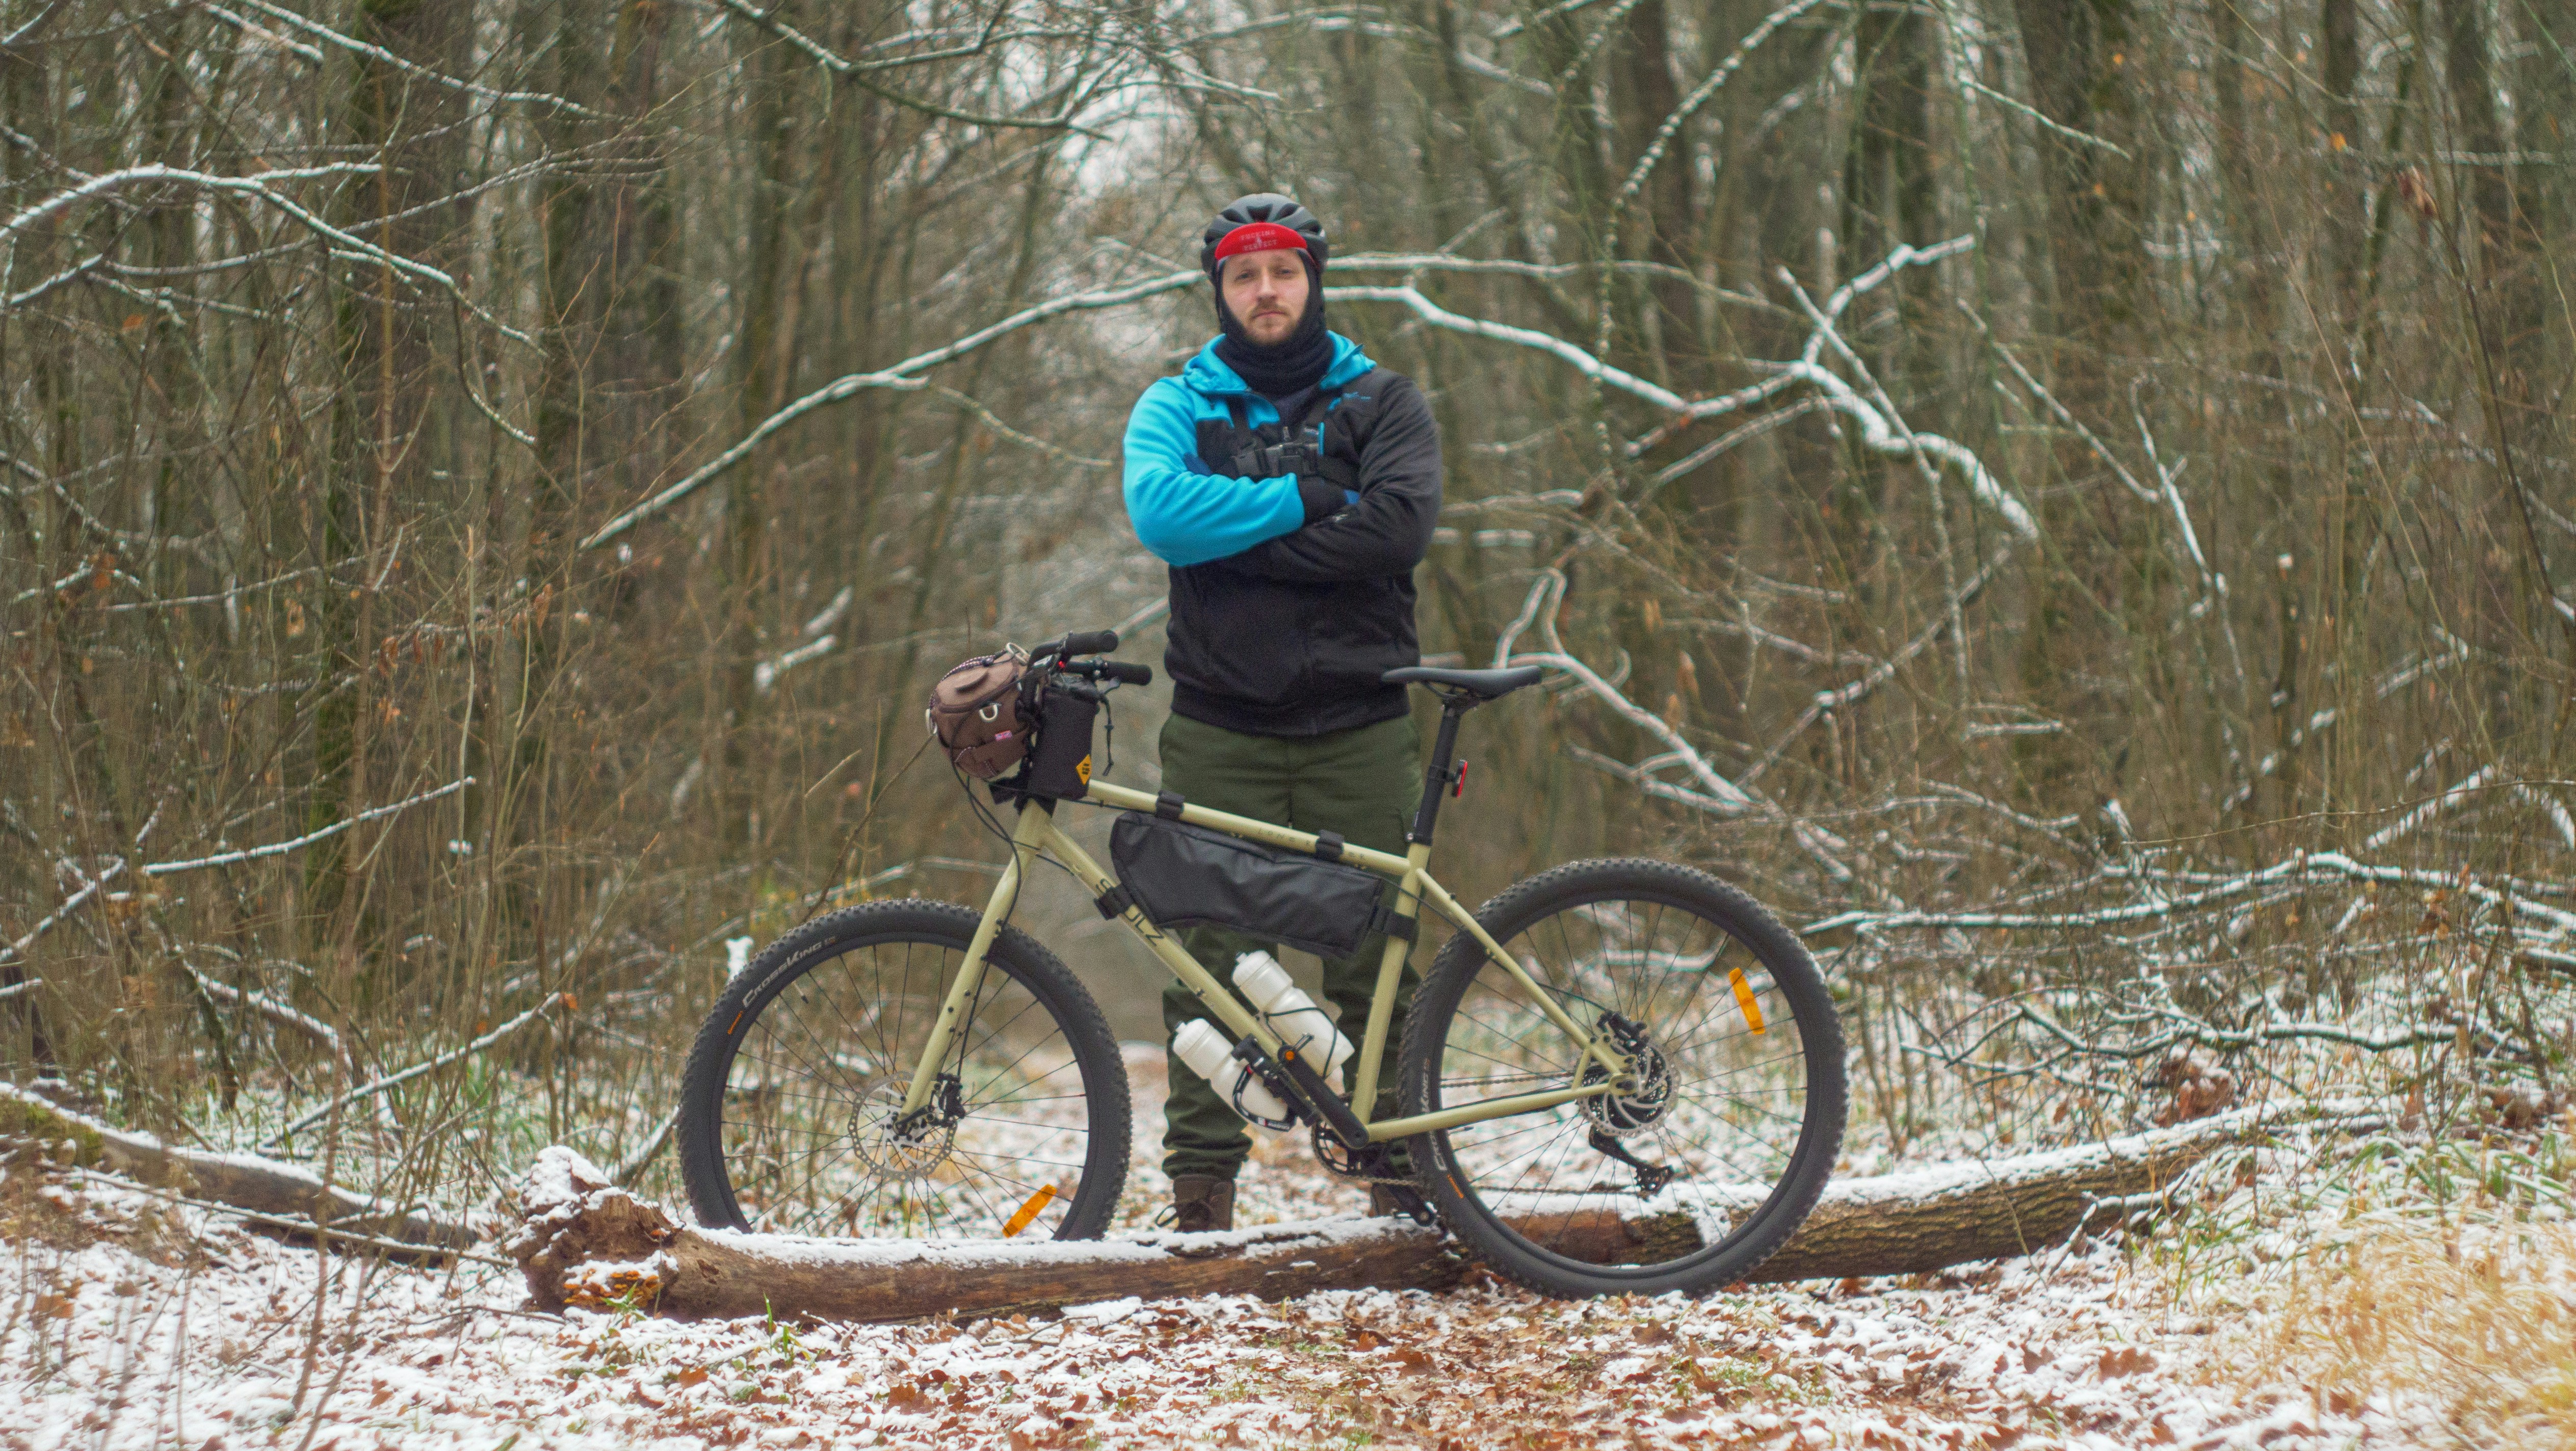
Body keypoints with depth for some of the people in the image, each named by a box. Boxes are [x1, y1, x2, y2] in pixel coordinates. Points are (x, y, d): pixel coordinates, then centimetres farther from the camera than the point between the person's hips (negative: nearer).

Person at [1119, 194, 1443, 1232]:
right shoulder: (1178, 406, 10)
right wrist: (1301, 500, -12)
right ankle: (1202, 1187, -1)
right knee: (1212, 963, -4)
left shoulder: (1381, 402, 9)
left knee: (1376, 960, -1)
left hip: (1358, 728, 0)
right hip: (1222, 732, 0)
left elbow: (1399, 524, -10)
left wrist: (1235, 542, -12)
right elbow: (1159, 509, -11)